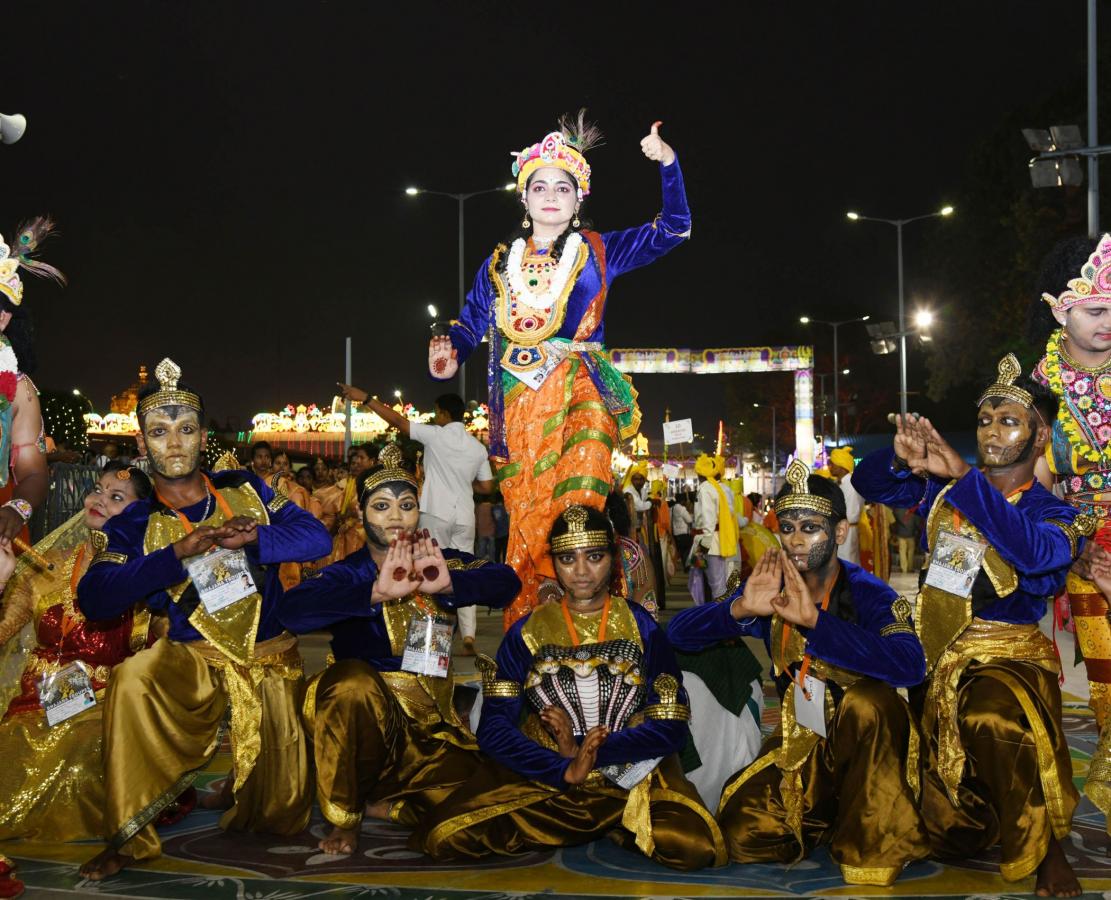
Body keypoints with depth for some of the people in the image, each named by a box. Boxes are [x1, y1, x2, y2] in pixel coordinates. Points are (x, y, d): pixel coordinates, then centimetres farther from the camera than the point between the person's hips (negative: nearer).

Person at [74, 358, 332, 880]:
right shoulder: (137, 524, -1)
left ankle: (239, 784, 38)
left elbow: (316, 537, -6)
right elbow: (94, 599, -17)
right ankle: (128, 836, -20)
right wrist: (178, 553, -25)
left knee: (283, 814, -1)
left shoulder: (244, 490, 4)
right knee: (131, 678, -36)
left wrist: (251, 538, -21)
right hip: (193, 659, -1)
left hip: (270, 660, 1)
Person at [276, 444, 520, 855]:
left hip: (430, 726, 2)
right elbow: (292, 612, -24)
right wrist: (377, 593, -36)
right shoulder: (348, 574, -3)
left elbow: (506, 582, -13)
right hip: (359, 715, -2)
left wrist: (448, 584, -33)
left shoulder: (444, 563, 5)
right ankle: (344, 816, -13)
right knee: (352, 679, -35)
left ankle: (383, 802, 5)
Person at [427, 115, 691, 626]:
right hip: (519, 401, 2)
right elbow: (472, 323, 15)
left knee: (577, 508, -21)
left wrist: (667, 164, -8)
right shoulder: (500, 262, 19)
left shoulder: (598, 252, 12)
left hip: (580, 392, -2)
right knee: (527, 518, -4)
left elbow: (673, 228, 5)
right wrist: (449, 358, -7)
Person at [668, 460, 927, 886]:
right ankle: (827, 824, 15)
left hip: (868, 744, -4)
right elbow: (678, 632, -9)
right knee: (742, 836, -16)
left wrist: (815, 620, -42)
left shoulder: (866, 593, -18)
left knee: (868, 699, -35)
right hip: (799, 744, 4)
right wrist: (740, 609, -28)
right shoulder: (769, 588, -5)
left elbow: (910, 666, -39)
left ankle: (870, 853, -19)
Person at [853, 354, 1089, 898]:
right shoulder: (945, 489, 5)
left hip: (1005, 653, -5)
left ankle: (1047, 852, -20)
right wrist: (901, 458, -15)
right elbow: (868, 483, 9)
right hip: (938, 654, 5)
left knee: (1002, 722, -41)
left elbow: (1033, 552, -30)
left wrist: (963, 476, -32)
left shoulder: (1051, 513, -7)